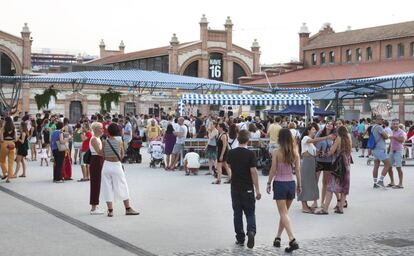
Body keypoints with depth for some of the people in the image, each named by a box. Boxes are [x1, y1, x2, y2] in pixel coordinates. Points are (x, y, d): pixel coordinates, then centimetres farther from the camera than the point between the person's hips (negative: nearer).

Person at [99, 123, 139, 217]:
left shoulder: (104, 142, -6)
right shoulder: (119, 143, -6)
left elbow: (103, 155, -3)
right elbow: (122, 156, 2)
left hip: (107, 165, 1)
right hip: (117, 166, -1)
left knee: (107, 188, 8)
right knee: (122, 188, 10)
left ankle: (110, 210, 7)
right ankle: (128, 209, 15)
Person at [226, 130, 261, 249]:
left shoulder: (231, 153, -2)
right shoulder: (250, 154, -13)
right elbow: (253, 172, -16)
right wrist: (257, 190, -12)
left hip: (235, 187, 3)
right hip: (248, 188, -3)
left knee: (237, 213, 11)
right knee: (250, 213, 6)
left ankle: (240, 238, 14)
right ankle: (251, 231, -18)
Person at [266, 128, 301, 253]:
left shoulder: (276, 152, -11)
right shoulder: (295, 152, -1)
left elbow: (273, 170, -10)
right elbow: (298, 170, 2)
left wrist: (269, 183, 2)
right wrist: (299, 185, 11)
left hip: (279, 183, -4)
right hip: (291, 183, 4)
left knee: (283, 213, -3)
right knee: (284, 212, 18)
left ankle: (292, 240, -16)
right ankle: (278, 237, 25)